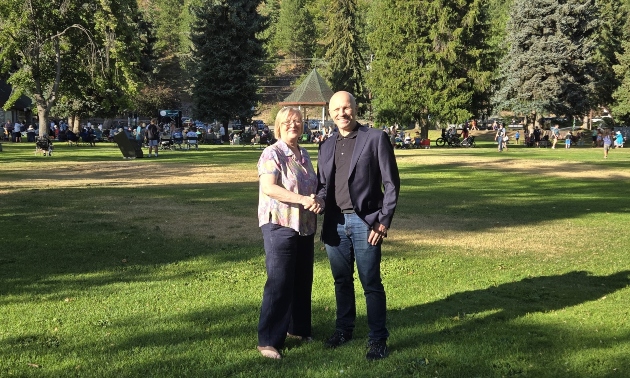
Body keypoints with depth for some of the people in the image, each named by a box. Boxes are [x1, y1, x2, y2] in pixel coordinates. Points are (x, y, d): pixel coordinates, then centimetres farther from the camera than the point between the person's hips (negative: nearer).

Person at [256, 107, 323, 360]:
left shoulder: (303, 155, 14)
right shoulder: (272, 154, -9)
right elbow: (268, 187, -22)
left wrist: (317, 200, -1)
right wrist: (302, 199, -29)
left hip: (305, 226, 7)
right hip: (280, 225, -7)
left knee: (303, 280, 13)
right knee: (279, 282, -7)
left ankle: (298, 328, 29)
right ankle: (268, 340, 1)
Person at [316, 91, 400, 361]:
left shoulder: (376, 138, -3)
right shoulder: (326, 146, 13)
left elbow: (391, 183, -4)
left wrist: (384, 222, -9)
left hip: (364, 222, -4)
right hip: (335, 223, 5)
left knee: (371, 284, 0)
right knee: (341, 281, 15)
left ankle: (378, 339, 12)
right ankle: (344, 329, 31)